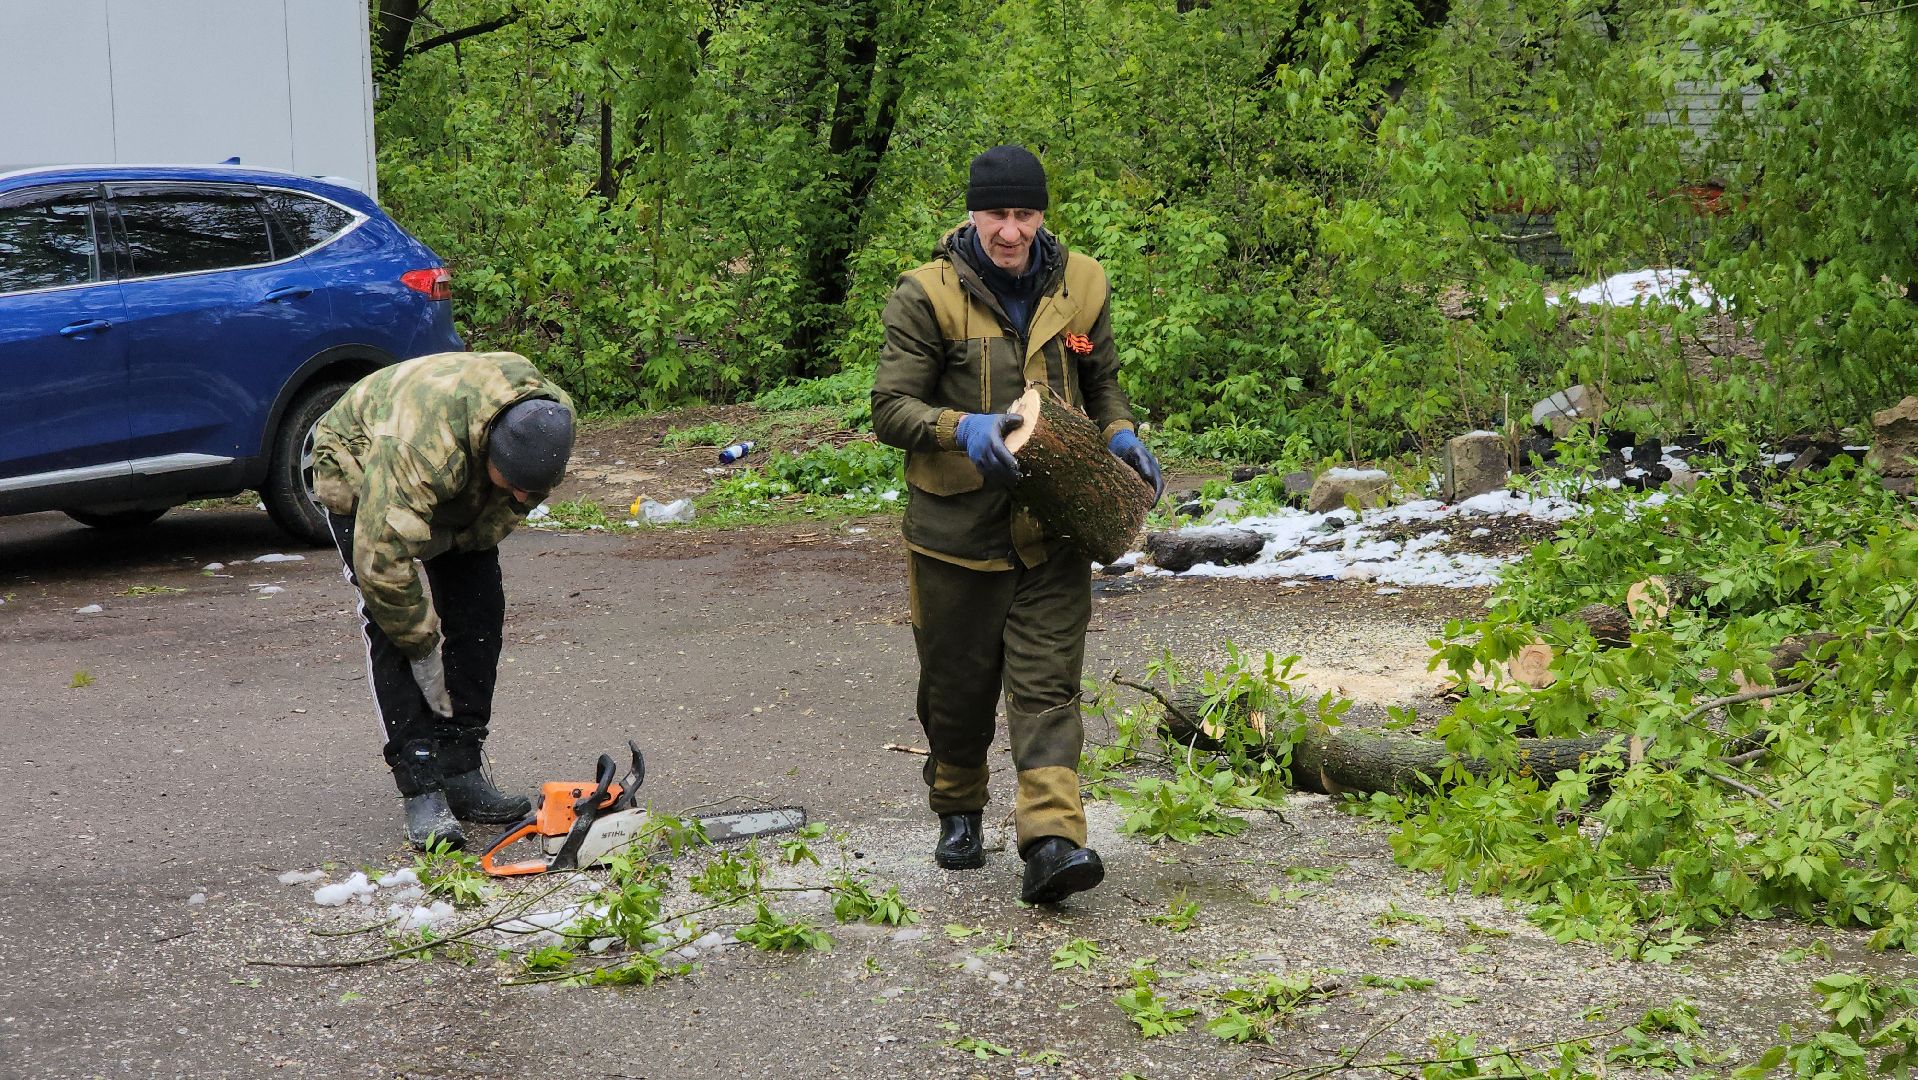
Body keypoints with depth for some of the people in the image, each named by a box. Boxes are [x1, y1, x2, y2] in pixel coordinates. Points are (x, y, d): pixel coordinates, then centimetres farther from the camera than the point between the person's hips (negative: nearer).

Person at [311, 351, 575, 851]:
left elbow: (518, 497, -3)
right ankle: (422, 791, -16)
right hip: (359, 472, -6)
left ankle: (461, 771, 2)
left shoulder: (553, 420, -26)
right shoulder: (424, 443, -46)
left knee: (479, 611, -5)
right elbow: (382, 559, -41)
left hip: (461, 489, 6)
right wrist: (421, 644, -29)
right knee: (393, 626, -17)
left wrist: (466, 547, -7)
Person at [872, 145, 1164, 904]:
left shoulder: (1080, 286, 4)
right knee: (957, 684, 11)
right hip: (956, 526, -1)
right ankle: (958, 812, 34)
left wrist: (1120, 434, -3)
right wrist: (962, 429, -30)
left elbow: (1101, 382, 19)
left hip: (1051, 527, 2)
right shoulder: (927, 294, -8)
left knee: (1048, 682, -8)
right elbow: (890, 407, -11)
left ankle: (1051, 841, -16)